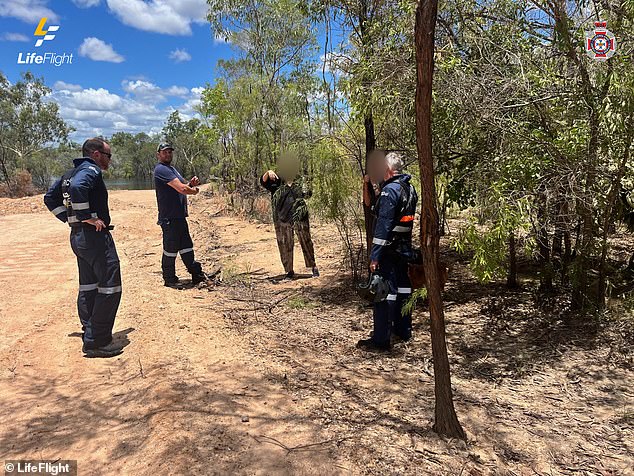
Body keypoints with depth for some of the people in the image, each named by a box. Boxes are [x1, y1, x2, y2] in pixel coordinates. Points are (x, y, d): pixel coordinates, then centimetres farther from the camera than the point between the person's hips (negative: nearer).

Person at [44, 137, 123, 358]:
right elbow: (77, 188, -33)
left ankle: (90, 334, 26)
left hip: (77, 236, 10)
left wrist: (69, 217, 15)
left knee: (88, 286, 17)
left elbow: (50, 197, 21)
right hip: (95, 235, -10)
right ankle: (97, 342, -4)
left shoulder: (70, 173, 16)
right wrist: (88, 217, -25)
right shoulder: (91, 170, -13)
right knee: (109, 287, -6)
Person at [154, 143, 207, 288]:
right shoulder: (161, 169, -14)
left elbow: (183, 186, 21)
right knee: (171, 249, 0)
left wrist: (191, 183, -1)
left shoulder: (171, 168, 19)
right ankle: (170, 279, 13)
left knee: (186, 246, 16)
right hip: (169, 217, -10)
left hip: (180, 215, 10)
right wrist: (194, 190, -4)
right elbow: (181, 189, -23)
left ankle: (197, 274, 25)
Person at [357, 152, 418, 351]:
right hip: (405, 248, 9)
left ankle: (381, 339, 1)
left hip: (389, 250, -9)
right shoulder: (410, 188, 11)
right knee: (402, 287, 18)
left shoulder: (390, 190, -18)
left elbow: (383, 225, -22)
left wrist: (375, 255, -21)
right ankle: (403, 330, 31)